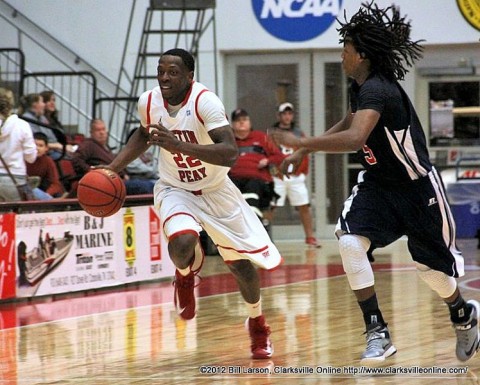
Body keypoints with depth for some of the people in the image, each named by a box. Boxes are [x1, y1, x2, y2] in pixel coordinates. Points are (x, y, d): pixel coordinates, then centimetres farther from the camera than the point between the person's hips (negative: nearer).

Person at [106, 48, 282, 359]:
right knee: (181, 243, -30)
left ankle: (258, 325, 35)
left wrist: (178, 145, -47)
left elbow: (231, 153, -38)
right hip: (175, 190, 2)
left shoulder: (205, 101, -28)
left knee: (242, 263, 6)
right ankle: (186, 274, 8)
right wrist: (113, 168, 1)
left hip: (216, 191, -2)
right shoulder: (149, 102, -12)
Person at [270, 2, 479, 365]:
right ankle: (378, 334, -11)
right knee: (350, 243, -18)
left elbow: (354, 138, -44)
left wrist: (301, 142, -38)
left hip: (417, 186, -7)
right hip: (378, 183, 7)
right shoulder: (359, 86, 1)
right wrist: (305, 152, 14)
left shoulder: (377, 89, -28)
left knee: (431, 266, 8)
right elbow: (348, 123, 22)